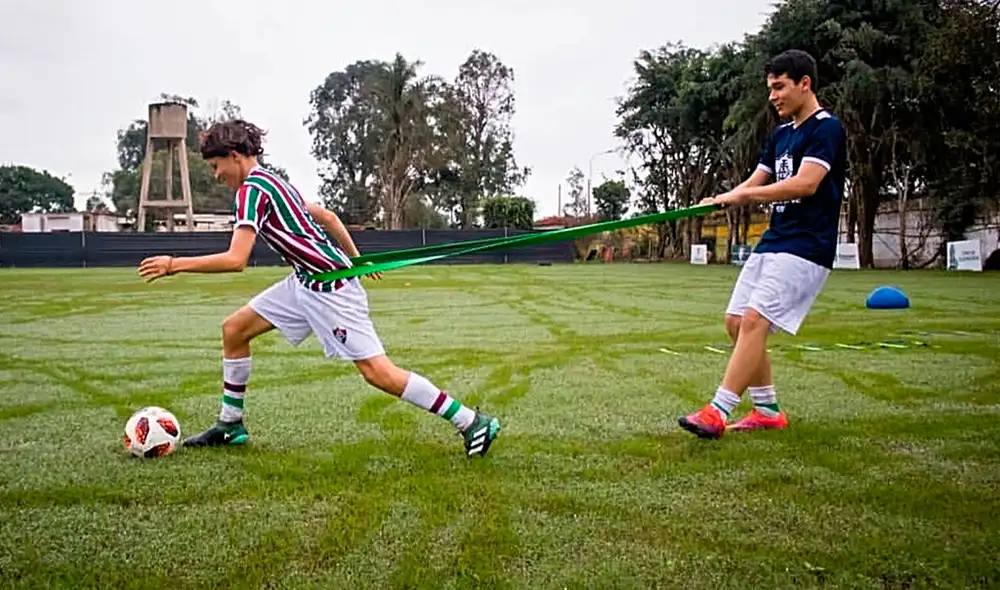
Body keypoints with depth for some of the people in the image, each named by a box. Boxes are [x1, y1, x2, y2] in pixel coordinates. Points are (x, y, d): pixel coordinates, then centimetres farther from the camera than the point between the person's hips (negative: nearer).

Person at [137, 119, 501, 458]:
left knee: (378, 372, -11)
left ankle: (473, 423, -4)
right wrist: (356, 260, 28)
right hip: (305, 282, 11)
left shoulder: (252, 189, -15)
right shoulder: (271, 181, 15)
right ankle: (230, 425, 22)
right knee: (234, 328, 11)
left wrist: (174, 264, -14)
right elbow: (326, 216, 22)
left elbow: (235, 260, -23)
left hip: (328, 285, -10)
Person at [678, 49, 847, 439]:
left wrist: (742, 195, -22)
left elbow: (805, 184, -22)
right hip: (771, 242, 9)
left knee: (754, 320, -20)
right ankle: (767, 410, 16)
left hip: (806, 247, -9)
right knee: (736, 322, 5)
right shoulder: (780, 135, 18)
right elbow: (755, 184, 16)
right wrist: (720, 200, -4)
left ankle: (718, 413, -19)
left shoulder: (826, 128, -8)